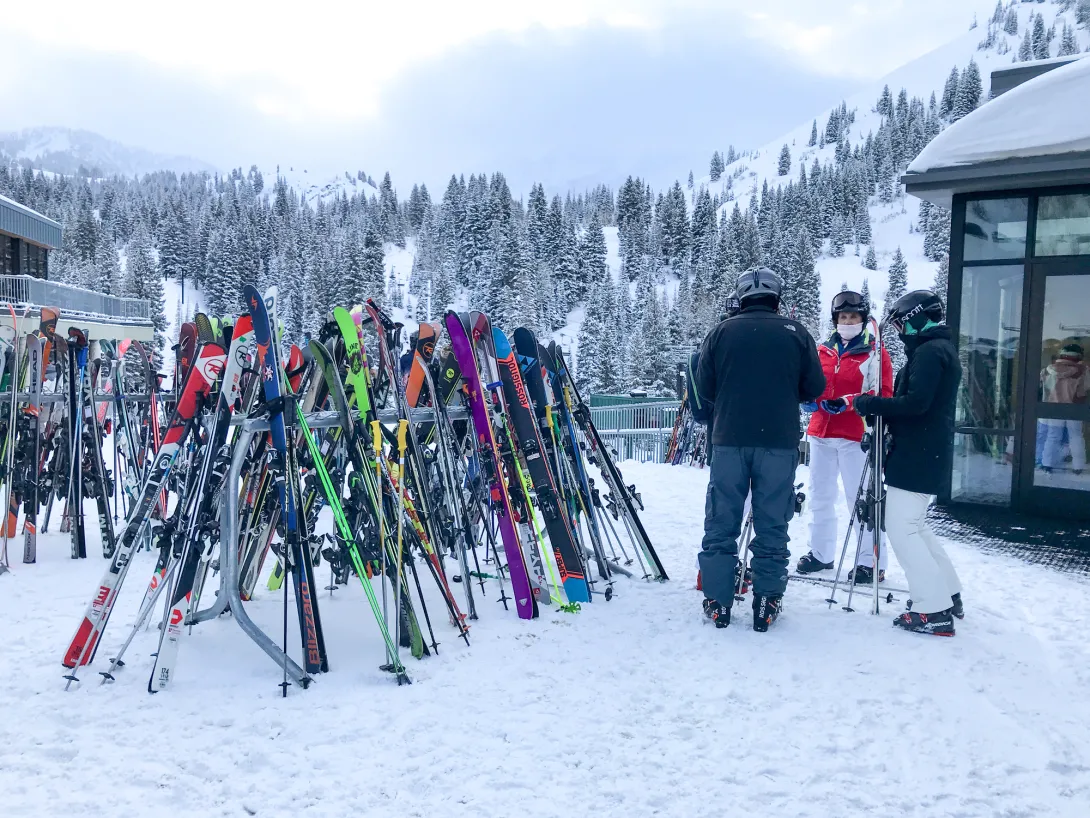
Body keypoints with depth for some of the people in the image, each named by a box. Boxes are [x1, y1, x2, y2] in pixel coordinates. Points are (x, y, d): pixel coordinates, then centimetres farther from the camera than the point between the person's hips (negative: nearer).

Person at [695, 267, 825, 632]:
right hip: (779, 443, 0)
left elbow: (704, 385, 1)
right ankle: (767, 604, 11)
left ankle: (717, 602, 11)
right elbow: (814, 387, 3)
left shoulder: (722, 331, 0)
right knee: (772, 525, 7)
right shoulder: (796, 333, 1)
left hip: (730, 440, 0)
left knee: (721, 523, 8)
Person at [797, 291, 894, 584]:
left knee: (861, 499, -4)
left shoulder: (875, 353, -1)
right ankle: (820, 553, 25)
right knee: (820, 496, 13)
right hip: (821, 433, 6)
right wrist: (809, 399, -2)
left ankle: (872, 562, 4)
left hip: (855, 436, -6)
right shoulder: (823, 351, 13)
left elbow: (882, 394, -8)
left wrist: (846, 403, -20)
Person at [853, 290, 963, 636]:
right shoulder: (941, 349, 19)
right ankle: (948, 595, 27)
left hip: (916, 456, -11)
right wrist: (880, 410, 9)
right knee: (915, 526, 20)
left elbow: (915, 403, -25)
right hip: (927, 454, 11)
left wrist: (871, 404, -14)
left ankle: (934, 611, -6)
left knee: (901, 528, -8)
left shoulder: (928, 351, -14)